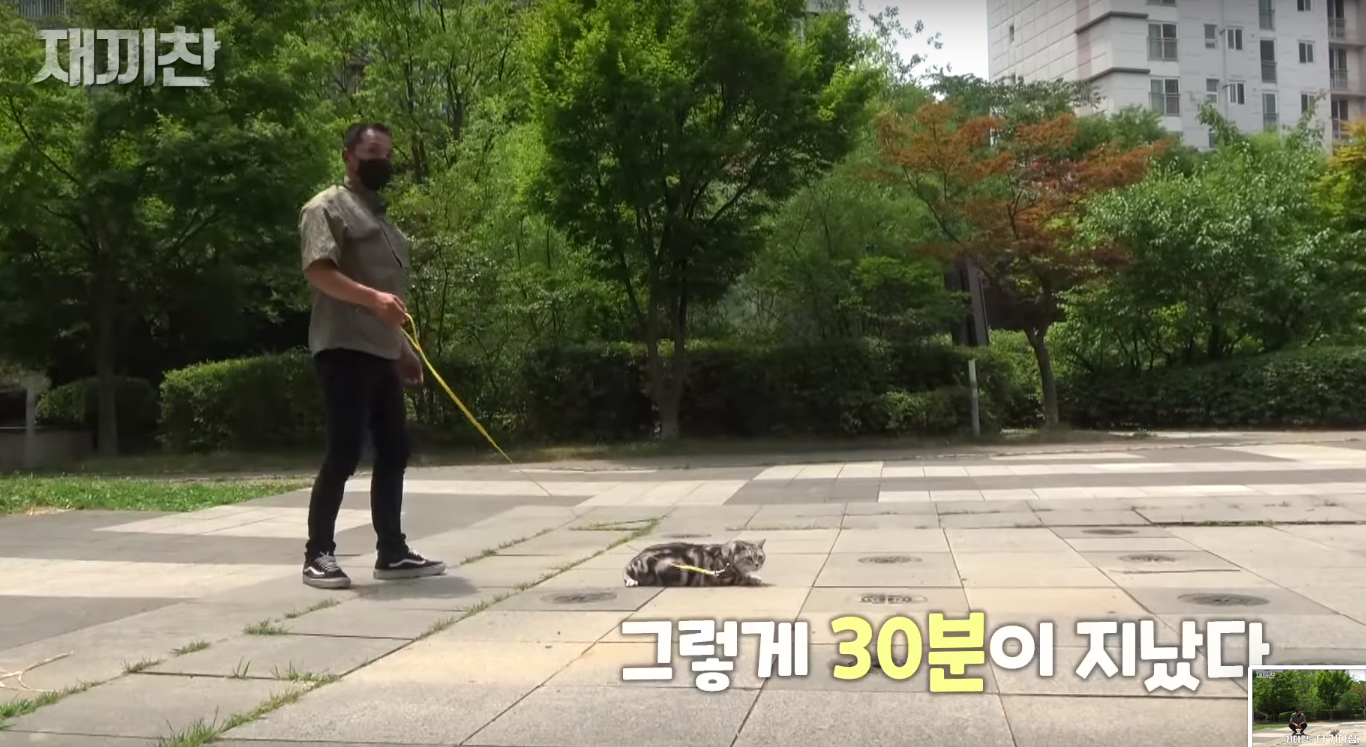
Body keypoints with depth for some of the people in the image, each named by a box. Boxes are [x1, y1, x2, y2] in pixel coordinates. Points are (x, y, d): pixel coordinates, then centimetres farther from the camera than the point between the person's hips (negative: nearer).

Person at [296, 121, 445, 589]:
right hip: (345, 349, -9)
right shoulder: (329, 207, -2)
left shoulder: (382, 218, 25)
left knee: (394, 452, 8)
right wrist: (372, 297, -30)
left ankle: (392, 552, 14)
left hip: (382, 353, 9)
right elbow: (318, 271, -17)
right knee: (344, 453, -9)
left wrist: (404, 348, 23)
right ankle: (318, 555, 1)